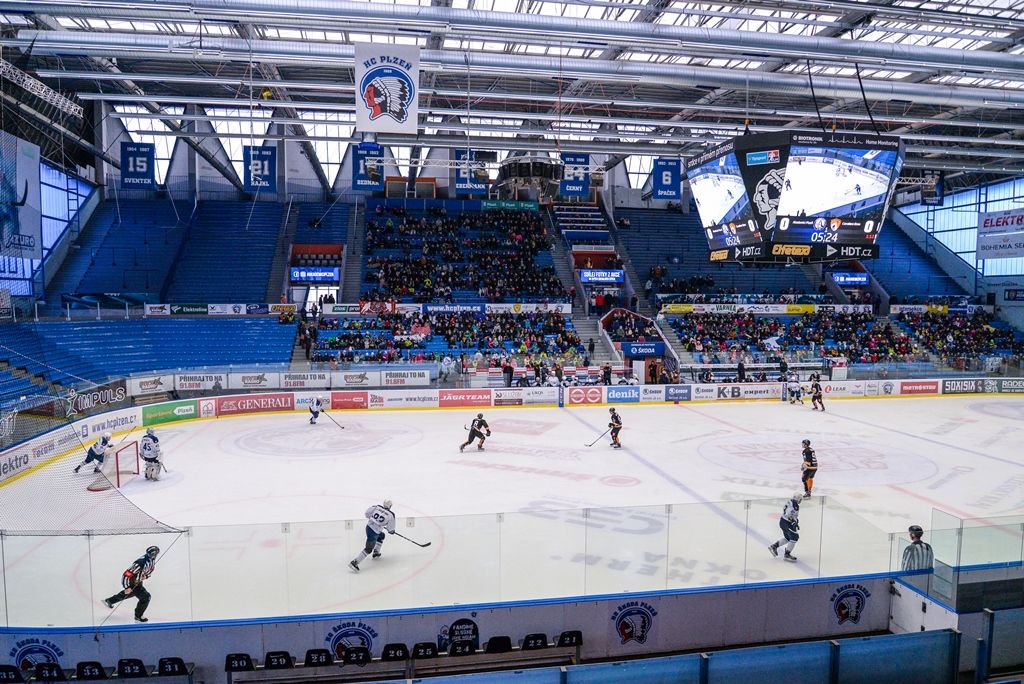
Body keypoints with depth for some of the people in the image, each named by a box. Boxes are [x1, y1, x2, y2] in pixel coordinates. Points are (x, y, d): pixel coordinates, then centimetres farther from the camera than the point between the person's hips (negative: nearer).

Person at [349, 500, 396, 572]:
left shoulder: (377, 506, -2)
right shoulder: (391, 515, -12)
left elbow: (367, 513, 5)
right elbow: (391, 529, -2)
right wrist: (392, 531, 21)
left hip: (368, 526, 7)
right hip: (374, 533, -7)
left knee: (381, 536, 31)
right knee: (368, 549, -2)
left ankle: (376, 553, 39)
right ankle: (354, 562, -8)